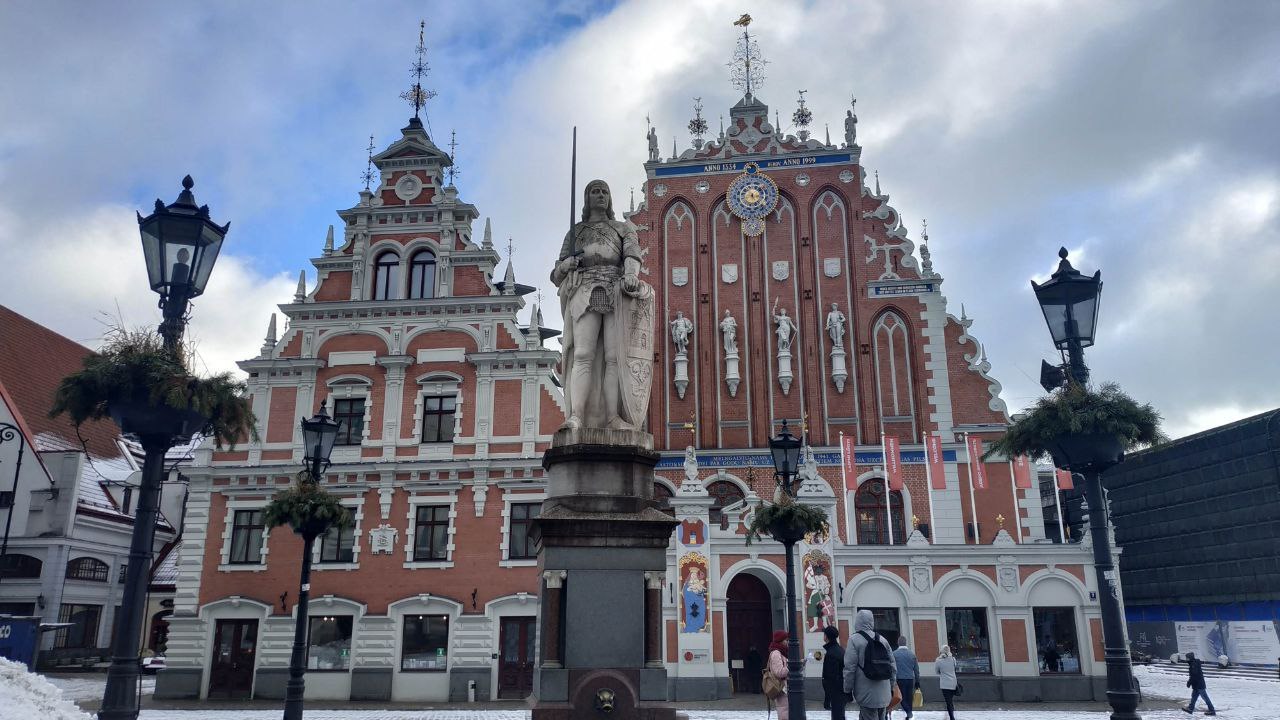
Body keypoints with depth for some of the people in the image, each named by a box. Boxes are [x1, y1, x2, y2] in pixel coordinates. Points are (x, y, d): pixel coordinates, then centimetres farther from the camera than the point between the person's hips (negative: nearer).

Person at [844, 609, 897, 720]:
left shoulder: (854, 639, -8)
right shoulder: (882, 640, 8)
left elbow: (849, 668, -12)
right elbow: (892, 666, 11)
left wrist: (848, 689, -4)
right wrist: (891, 687, 20)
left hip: (866, 694, -5)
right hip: (884, 693, 5)